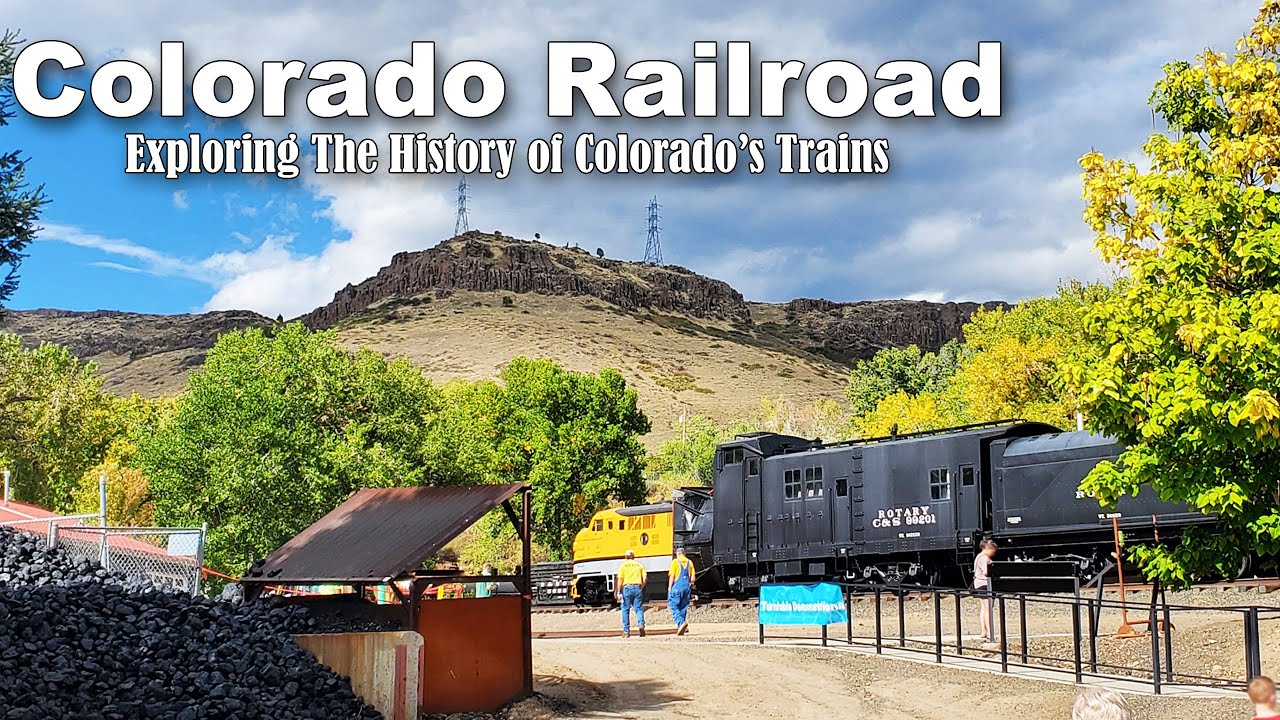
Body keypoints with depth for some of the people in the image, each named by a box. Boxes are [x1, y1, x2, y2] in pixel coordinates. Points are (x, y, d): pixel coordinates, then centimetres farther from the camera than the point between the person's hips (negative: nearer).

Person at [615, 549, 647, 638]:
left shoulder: (623, 565, 5)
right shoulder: (639, 565, 13)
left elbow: (620, 579, -3)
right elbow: (645, 577, 4)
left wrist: (618, 592, -2)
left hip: (627, 588, -2)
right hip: (637, 587, 2)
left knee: (625, 610, 6)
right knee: (639, 609, 5)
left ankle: (626, 631, 6)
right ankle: (641, 624, -19)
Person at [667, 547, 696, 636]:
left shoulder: (675, 562, -2)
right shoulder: (690, 562, 11)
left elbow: (671, 576, -5)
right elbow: (692, 578, 9)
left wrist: (669, 589, -1)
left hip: (677, 586, -5)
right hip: (687, 587, 5)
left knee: (674, 606, -4)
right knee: (684, 607, 12)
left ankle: (681, 622, -26)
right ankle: (681, 628, 12)